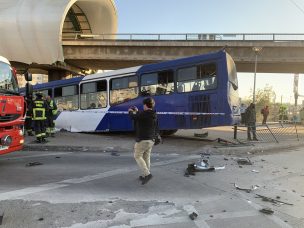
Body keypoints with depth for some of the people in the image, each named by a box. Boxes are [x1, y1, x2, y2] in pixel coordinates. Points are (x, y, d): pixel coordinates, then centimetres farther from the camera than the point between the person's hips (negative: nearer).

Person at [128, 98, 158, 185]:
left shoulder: (143, 114, -19)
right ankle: (145, 176, 23)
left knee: (137, 156, 3)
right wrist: (137, 111, 31)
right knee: (146, 157, 15)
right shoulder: (154, 115, 7)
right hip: (151, 140, 8)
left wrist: (131, 111, 16)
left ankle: (147, 174, -8)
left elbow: (133, 117, -6)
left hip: (142, 139, -8)